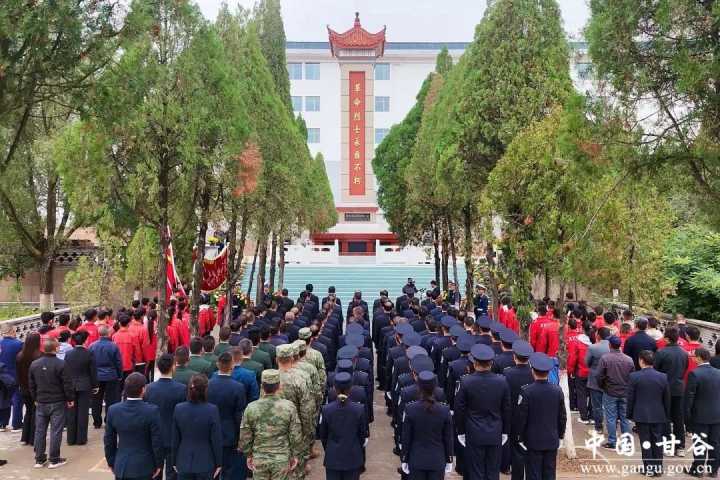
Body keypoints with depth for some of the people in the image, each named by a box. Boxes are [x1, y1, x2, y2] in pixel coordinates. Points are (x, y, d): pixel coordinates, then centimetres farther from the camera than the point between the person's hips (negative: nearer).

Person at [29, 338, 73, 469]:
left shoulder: (34, 364, 2)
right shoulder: (61, 364, -16)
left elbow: (32, 385, 11)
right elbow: (67, 384, -13)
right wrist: (70, 399, 0)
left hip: (41, 403, 5)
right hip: (57, 403, -5)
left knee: (39, 431, 12)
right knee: (56, 431, 1)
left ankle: (39, 459, 18)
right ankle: (54, 460, 6)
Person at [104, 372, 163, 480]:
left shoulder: (113, 410, -7)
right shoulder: (152, 410, -18)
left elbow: (109, 441, 3)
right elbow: (157, 441, -13)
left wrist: (111, 462, 16)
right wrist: (158, 464, 1)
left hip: (121, 467, 3)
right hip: (144, 467, -3)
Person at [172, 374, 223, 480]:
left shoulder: (178, 409, -8)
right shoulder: (212, 410, -17)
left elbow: (175, 439, 0)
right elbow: (217, 440, -11)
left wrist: (174, 461, 12)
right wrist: (219, 463, 1)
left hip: (184, 463, 3)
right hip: (205, 463, -2)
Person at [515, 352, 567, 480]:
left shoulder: (526, 391, -16)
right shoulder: (557, 390, -5)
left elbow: (521, 417, -11)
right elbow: (562, 417, 3)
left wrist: (520, 438, 2)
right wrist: (560, 435, 16)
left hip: (533, 442, -3)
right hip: (552, 441, 3)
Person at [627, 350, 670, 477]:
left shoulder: (634, 376, -12)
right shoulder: (663, 377, -2)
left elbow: (630, 398, -7)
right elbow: (667, 399, 5)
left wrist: (630, 414, 4)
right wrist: (667, 415, 16)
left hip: (641, 415, -3)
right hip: (659, 415, 3)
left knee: (646, 441, 3)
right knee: (658, 441, 12)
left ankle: (649, 468, 8)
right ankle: (658, 467, 17)